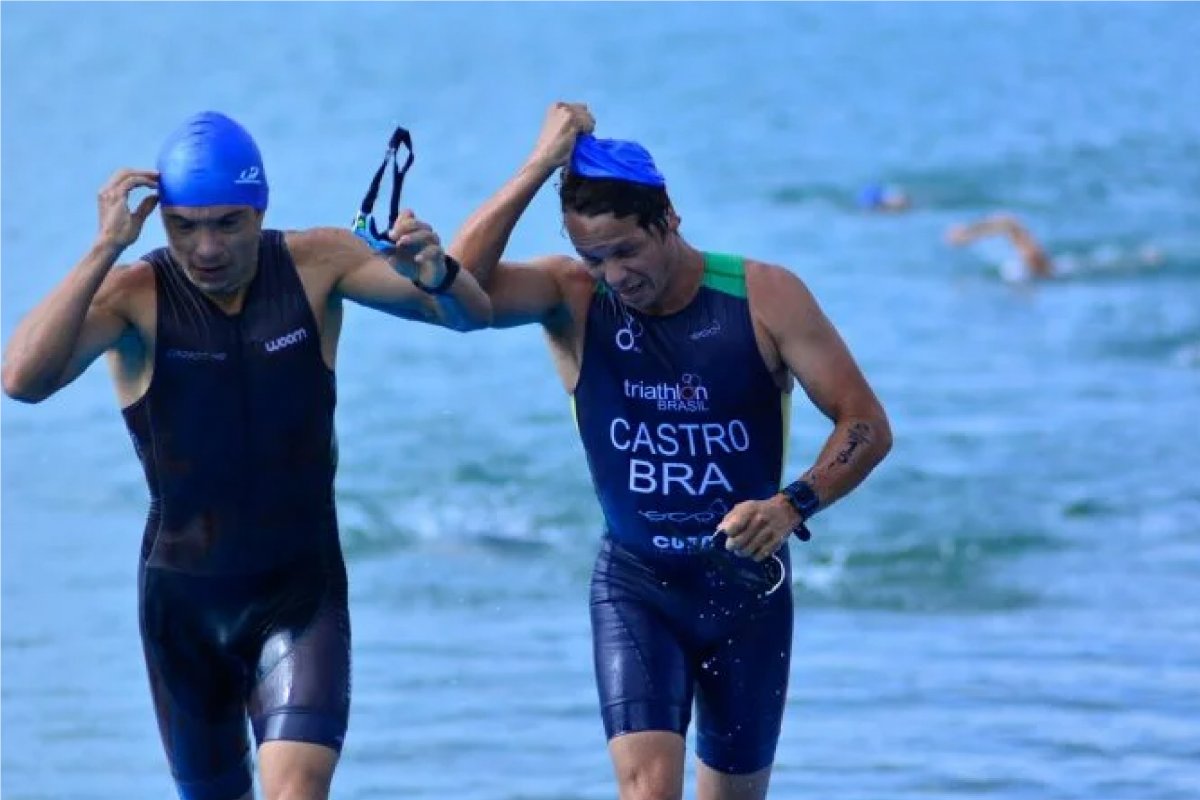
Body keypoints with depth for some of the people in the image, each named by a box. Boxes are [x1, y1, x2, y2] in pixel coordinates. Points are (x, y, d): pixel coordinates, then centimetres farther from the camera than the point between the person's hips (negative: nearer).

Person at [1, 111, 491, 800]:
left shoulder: (316, 266, -9)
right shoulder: (134, 296, -14)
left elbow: (473, 316, -9)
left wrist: (437, 274, -33)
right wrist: (105, 250, -34)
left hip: (301, 589, -1)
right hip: (184, 595, 1)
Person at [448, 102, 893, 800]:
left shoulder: (764, 297, -11)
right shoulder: (574, 301, -9)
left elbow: (867, 426, -10)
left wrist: (793, 505, -28)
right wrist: (540, 167, -29)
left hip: (748, 585, 1)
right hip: (636, 586, -1)